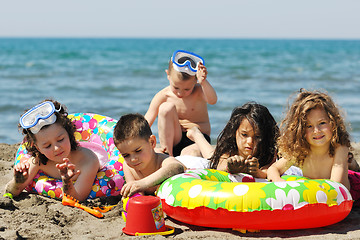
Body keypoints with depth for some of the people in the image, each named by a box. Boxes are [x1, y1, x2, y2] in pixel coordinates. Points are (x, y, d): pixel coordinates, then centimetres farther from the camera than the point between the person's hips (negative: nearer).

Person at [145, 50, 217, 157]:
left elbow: (212, 100, -34)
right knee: (166, 108, -25)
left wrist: (203, 82, -52)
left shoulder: (199, 91, -10)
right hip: (174, 140, 3)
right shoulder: (163, 96, -7)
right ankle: (167, 155, -20)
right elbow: (145, 124, -9)